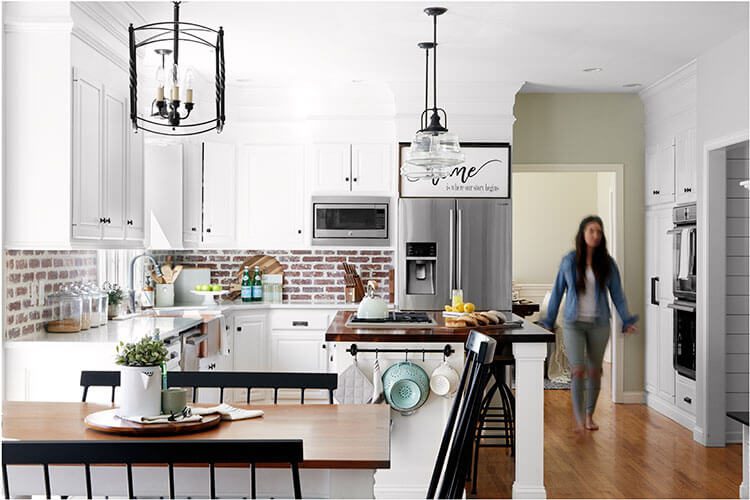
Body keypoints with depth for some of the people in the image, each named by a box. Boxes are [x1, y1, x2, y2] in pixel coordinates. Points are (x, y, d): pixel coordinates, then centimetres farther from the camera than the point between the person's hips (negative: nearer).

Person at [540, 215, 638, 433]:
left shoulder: (607, 263, 2)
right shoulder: (569, 261, 0)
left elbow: (617, 294, 6)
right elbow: (557, 292, 5)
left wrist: (627, 320, -3)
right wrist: (548, 321, 6)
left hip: (599, 324, 2)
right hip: (573, 323, -1)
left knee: (594, 370, 9)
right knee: (577, 370, -10)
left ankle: (590, 416, 24)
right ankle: (579, 419, -6)